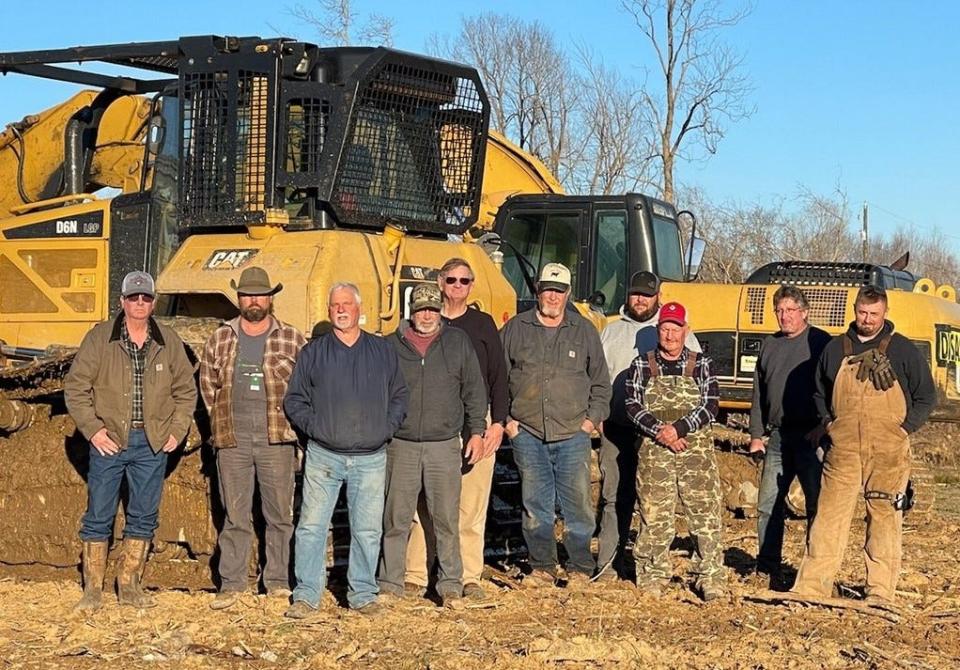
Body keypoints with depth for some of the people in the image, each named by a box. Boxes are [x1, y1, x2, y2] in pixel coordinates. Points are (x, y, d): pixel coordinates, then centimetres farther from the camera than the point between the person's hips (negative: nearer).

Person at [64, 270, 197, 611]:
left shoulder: (169, 342, 6)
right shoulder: (99, 338, -2)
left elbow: (186, 390, 14)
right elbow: (75, 387, -1)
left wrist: (177, 430, 4)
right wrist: (93, 429, -8)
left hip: (153, 443, 3)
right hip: (109, 440, -2)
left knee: (144, 516, 8)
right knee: (99, 515, 1)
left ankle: (129, 585, 20)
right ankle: (92, 588, 10)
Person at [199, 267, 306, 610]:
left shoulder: (292, 339, 3)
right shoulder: (220, 339, 9)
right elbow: (208, 382, 18)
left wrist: (290, 419, 3)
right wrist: (223, 419, 12)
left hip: (277, 440, -1)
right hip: (233, 441, 1)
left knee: (280, 514, 4)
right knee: (235, 515, 5)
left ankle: (278, 581, 13)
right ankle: (231, 584, 10)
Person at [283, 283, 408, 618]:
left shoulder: (383, 351, 9)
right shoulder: (313, 352, 6)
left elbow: (399, 396, 16)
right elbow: (294, 399, 10)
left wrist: (387, 427, 3)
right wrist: (314, 427, -2)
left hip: (371, 459, 1)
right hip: (323, 456, -1)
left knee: (368, 530, 5)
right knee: (312, 526, -3)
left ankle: (363, 594, 16)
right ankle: (306, 595, 5)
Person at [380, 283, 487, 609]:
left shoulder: (458, 342, 7)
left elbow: (474, 389, 10)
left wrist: (477, 431, 6)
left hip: (445, 446, 0)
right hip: (401, 445, 0)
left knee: (447, 520, 1)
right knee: (396, 519, 3)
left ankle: (451, 586, 10)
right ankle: (390, 585, 13)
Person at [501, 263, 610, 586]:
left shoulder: (584, 331, 9)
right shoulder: (516, 329, 7)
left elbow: (600, 382, 16)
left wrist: (593, 417, 6)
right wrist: (505, 418, 4)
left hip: (573, 435, 0)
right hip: (527, 435, 0)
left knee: (578, 504, -1)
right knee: (536, 505, 5)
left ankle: (580, 568, 12)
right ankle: (542, 567, 16)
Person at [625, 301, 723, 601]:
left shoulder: (701, 365, 7)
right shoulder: (642, 366, 7)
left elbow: (710, 405, -3)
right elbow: (633, 407, -1)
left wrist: (679, 428, -16)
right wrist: (660, 431, -16)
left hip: (696, 449, 0)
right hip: (654, 451, 0)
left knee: (705, 513, -4)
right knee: (654, 516, 2)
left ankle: (710, 578, 2)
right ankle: (652, 576, 13)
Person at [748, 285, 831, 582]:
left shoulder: (820, 343, -2)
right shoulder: (770, 345, 15)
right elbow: (759, 393, 18)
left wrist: (822, 427, -15)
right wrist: (756, 433, 12)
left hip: (811, 437, -6)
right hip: (778, 437, 6)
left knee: (816, 504, -2)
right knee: (768, 504, 6)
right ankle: (766, 568, 15)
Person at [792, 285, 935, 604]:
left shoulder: (903, 350, 4)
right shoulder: (836, 348, 11)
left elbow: (926, 395, 8)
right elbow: (820, 392, 24)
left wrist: (906, 428, -1)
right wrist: (828, 422, 10)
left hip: (888, 451, -2)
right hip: (843, 448, 2)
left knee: (885, 518, 1)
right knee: (829, 513, -2)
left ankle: (880, 592, 7)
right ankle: (811, 586, 0)